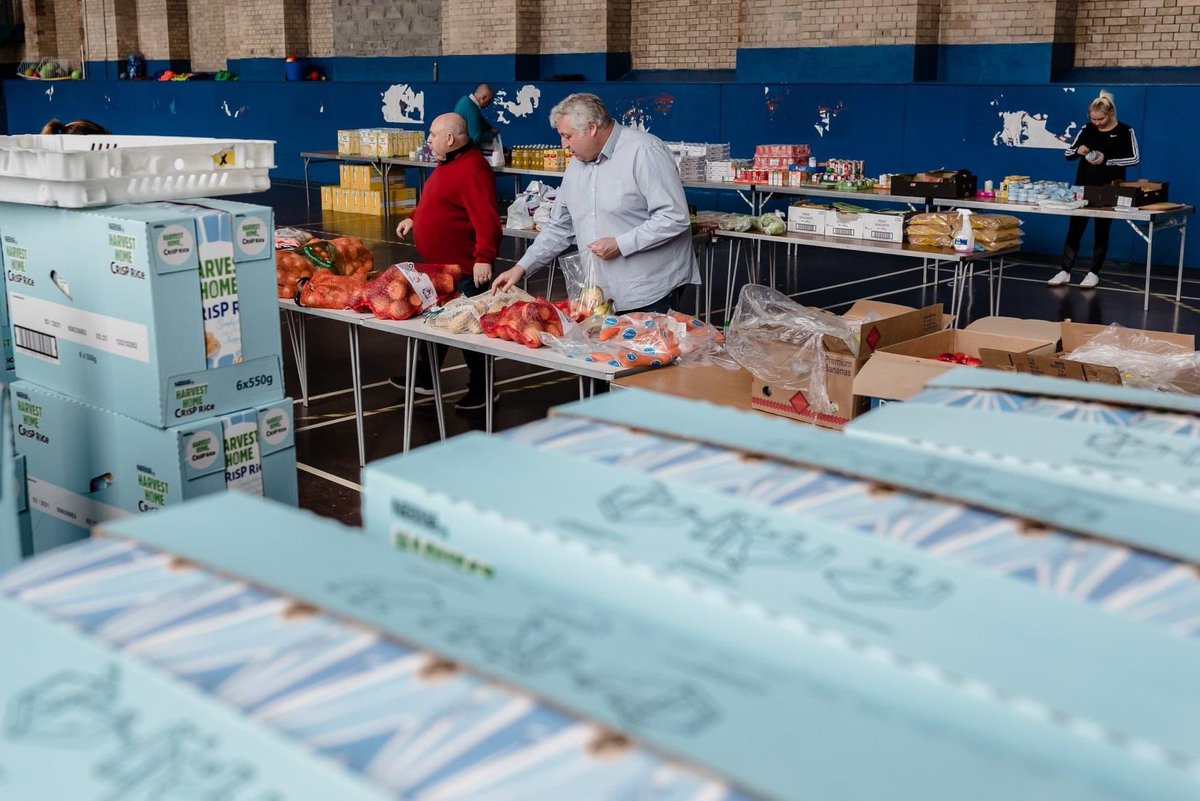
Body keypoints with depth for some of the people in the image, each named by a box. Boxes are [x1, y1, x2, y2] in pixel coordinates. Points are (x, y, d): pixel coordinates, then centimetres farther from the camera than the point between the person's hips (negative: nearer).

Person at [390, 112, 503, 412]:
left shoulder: (472, 170, -22)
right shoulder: (448, 164, 11)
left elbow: (486, 219, -30)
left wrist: (484, 258, -37)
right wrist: (414, 219, 20)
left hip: (464, 270, -11)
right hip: (438, 265, 11)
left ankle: (481, 391, 13)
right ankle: (425, 379, 36)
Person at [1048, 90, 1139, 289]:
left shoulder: (1125, 131, -5)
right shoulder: (1087, 129, 4)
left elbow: (1133, 158, -11)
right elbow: (1068, 154, 7)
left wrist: (1107, 160, -22)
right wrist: (1078, 151, -16)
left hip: (1109, 190, -3)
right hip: (1084, 186, 3)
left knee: (1101, 231, 4)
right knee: (1074, 228, 1)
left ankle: (1094, 273, 12)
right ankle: (1065, 271, 6)